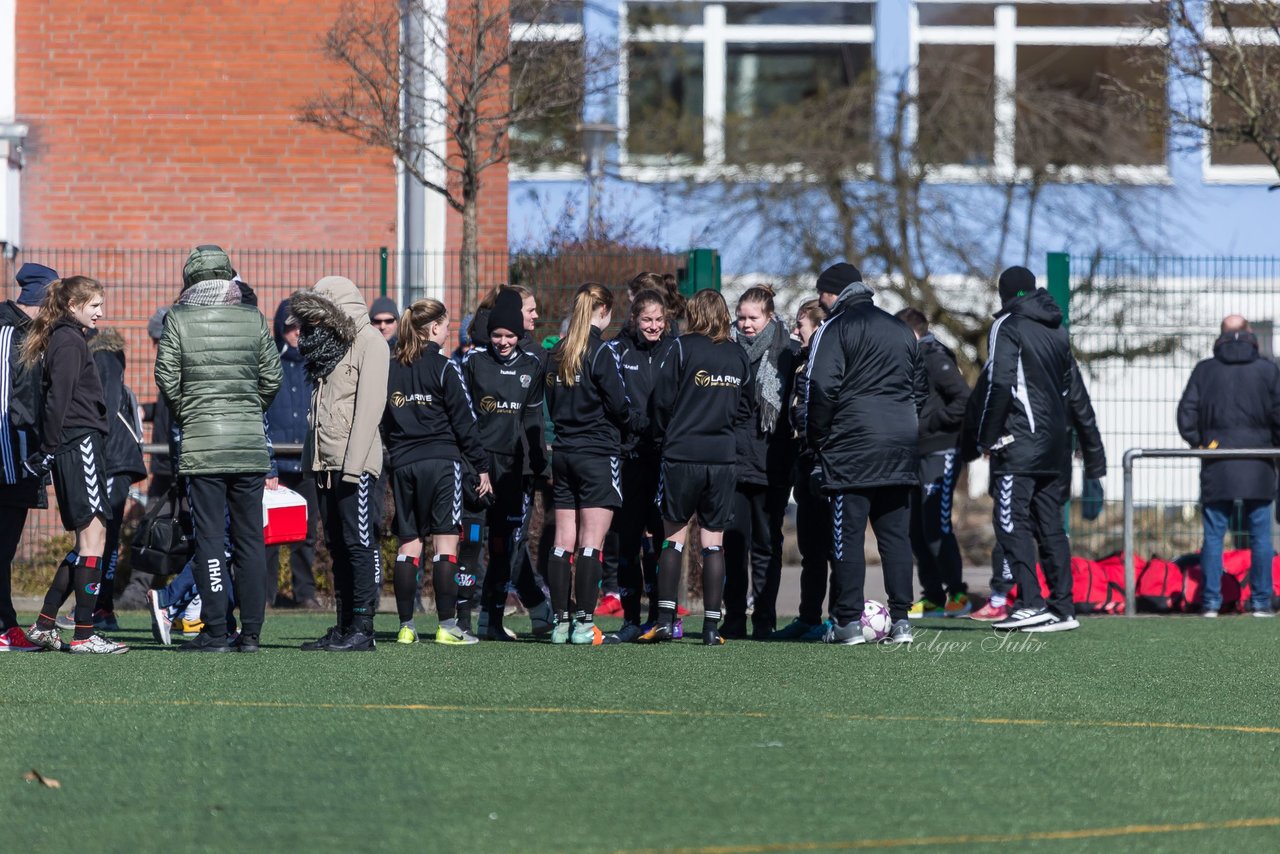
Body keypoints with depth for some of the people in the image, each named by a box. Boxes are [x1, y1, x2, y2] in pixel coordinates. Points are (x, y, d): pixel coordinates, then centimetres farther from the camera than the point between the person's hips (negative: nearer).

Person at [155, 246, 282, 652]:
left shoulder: (179, 320, -3)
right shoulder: (253, 319, 2)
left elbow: (167, 378, -4)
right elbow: (272, 377, 4)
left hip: (201, 442, -2)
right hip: (250, 443, 2)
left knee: (210, 538, 0)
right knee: (250, 538, 6)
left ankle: (215, 631, -4)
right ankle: (251, 631, 6)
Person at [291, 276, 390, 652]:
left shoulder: (370, 342, -6)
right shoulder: (328, 345, 20)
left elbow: (369, 405, -14)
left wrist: (353, 462, -19)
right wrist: (310, 458, 13)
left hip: (354, 464, -9)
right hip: (324, 463, 9)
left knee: (360, 545, -8)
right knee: (337, 546, 10)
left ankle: (362, 630, -8)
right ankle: (344, 626, 13)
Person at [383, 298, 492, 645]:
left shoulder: (391, 369, 9)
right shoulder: (444, 367, -6)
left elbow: (383, 422, 11)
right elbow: (464, 421, -6)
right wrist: (481, 465, 0)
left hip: (402, 463, 5)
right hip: (441, 460, -5)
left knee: (408, 544, 8)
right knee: (445, 541, -4)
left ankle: (406, 626, 5)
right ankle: (447, 625, -8)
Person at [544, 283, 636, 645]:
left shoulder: (557, 354, 9)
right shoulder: (602, 352, -11)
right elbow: (618, 407, -9)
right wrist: (639, 423, 9)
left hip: (563, 452, 6)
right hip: (598, 454, -6)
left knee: (563, 542, 7)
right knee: (591, 543, -6)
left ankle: (561, 622, 6)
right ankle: (584, 623, -9)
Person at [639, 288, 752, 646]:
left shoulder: (682, 348, -4)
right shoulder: (738, 356, 8)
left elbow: (661, 400, -3)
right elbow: (745, 407, 14)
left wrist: (665, 436, 13)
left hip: (682, 455, -3)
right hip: (723, 457, 3)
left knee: (674, 538, 5)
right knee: (714, 542, 5)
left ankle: (665, 620, -2)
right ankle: (712, 626, 3)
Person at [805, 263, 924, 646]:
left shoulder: (833, 330, -3)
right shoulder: (902, 330, 19)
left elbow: (821, 389, -11)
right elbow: (921, 388, 21)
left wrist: (817, 441, -1)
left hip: (852, 446, -6)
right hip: (902, 448, 6)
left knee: (847, 534, -3)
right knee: (895, 534, 7)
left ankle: (848, 621, -6)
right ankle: (900, 620, 3)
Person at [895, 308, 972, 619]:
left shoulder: (935, 359, -10)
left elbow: (964, 399, -20)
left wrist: (932, 421, -15)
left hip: (940, 454, -9)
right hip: (917, 454, 9)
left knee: (936, 526, -12)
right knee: (917, 529, 7)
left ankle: (958, 594, -7)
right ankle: (933, 597, 11)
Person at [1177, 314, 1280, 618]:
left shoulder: (1205, 370, 2)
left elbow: (1186, 414, -1)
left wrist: (1199, 443, 10)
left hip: (1216, 467, 1)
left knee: (1213, 535, 3)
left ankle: (1211, 602, -1)